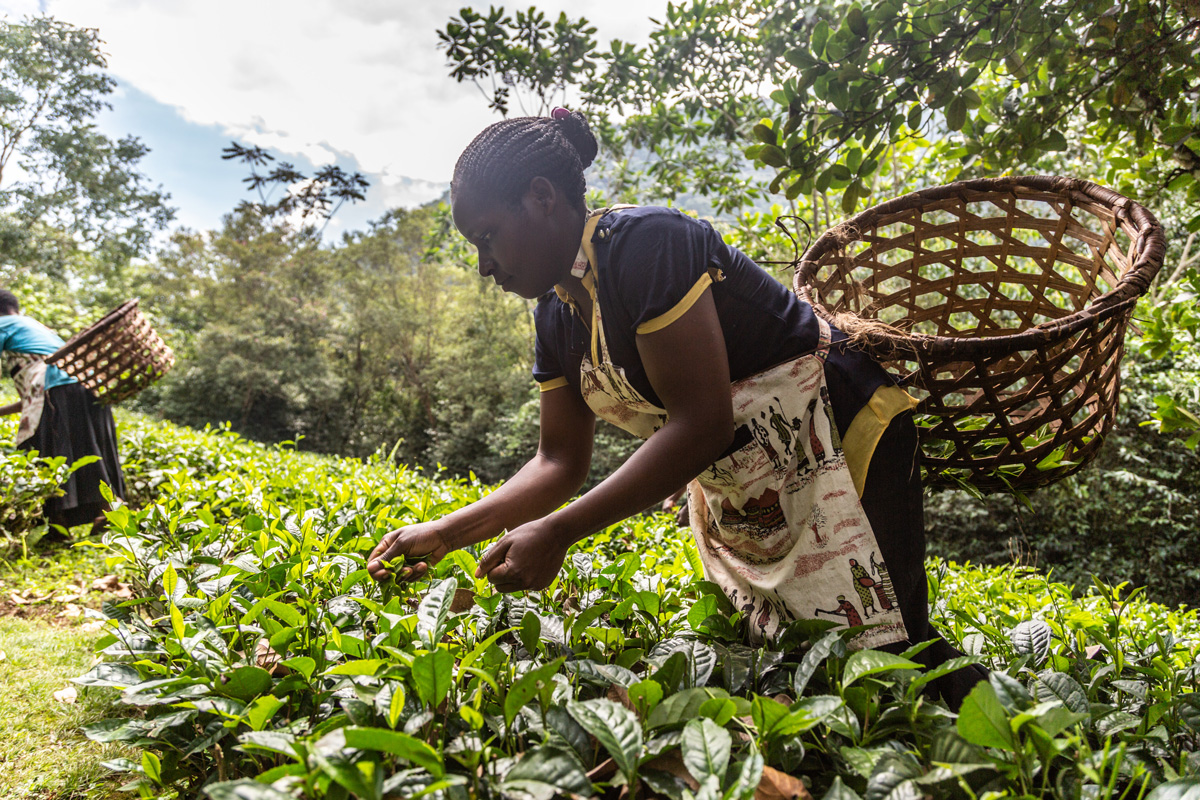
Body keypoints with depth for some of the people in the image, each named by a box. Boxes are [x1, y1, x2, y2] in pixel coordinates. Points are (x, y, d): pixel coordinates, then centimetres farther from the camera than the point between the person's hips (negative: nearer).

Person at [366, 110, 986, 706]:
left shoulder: (645, 243, -23)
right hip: (740, 500, 8)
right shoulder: (556, 317, 4)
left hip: (842, 446, -8)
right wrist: (445, 534, 0)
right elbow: (560, 462, 8)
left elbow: (702, 424, -28)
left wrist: (558, 533, -27)